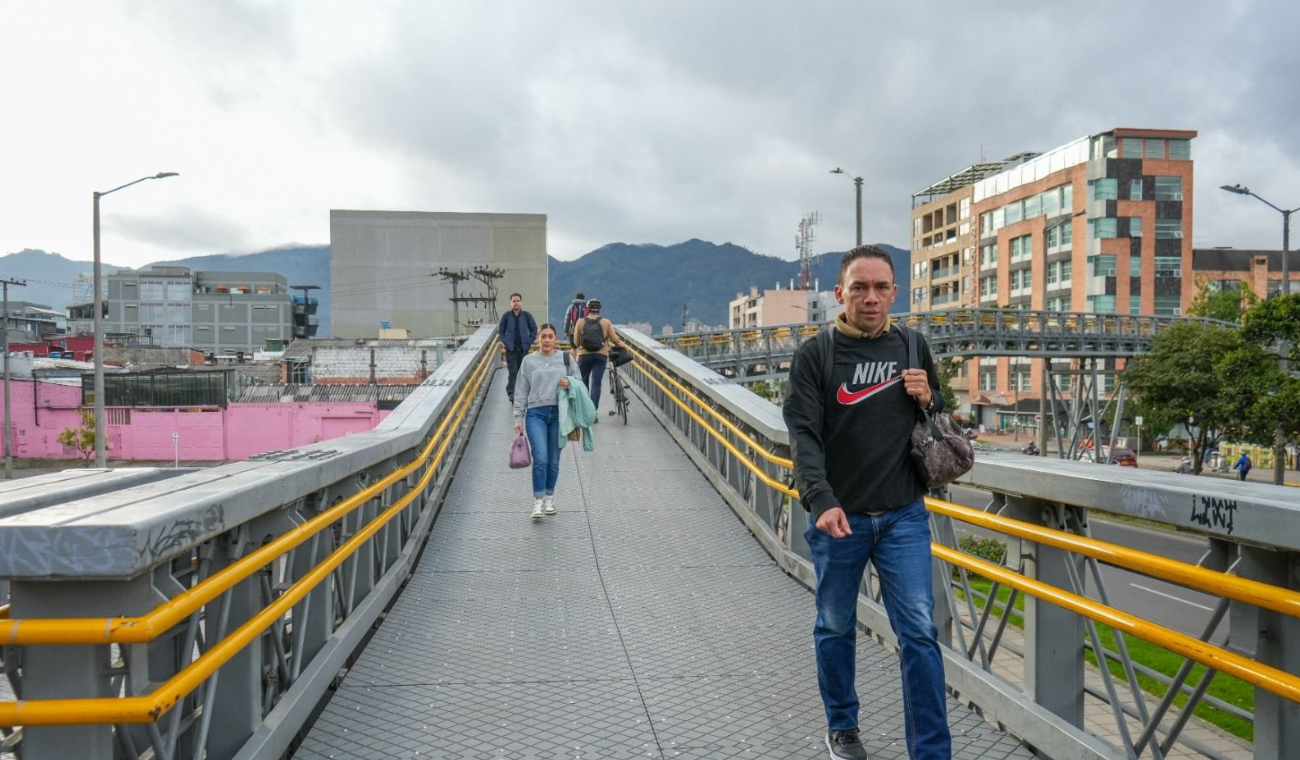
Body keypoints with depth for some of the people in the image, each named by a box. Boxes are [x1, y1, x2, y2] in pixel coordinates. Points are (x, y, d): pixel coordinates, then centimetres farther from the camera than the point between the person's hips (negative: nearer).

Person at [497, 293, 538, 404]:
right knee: (513, 372, -10)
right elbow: (500, 331, 8)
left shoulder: (527, 315, 1)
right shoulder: (506, 316, 1)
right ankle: (511, 392, -16)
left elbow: (534, 329, 7)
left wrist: (530, 342, -1)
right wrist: (505, 342, -2)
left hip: (524, 349, 1)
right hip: (511, 350, -1)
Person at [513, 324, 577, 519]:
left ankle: (549, 498, 24)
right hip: (535, 414, -1)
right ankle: (538, 501, -6)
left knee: (553, 461, 8)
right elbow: (521, 391, 9)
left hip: (559, 413, 1)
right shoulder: (528, 361, 7)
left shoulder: (566, 358, 7)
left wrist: (569, 384, -9)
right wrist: (518, 418, 4)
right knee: (540, 458, -14)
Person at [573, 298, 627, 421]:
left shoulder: (580, 322, -1)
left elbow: (576, 342, 1)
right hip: (601, 355, 0)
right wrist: (624, 346, 16)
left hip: (585, 355, 0)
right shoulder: (606, 322, -1)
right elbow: (615, 339, -2)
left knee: (583, 382, 17)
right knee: (596, 383, -1)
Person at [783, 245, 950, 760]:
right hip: (838, 518, -1)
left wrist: (926, 399, -7)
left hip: (903, 516, 2)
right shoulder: (816, 355, -6)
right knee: (836, 628, 14)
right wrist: (821, 500, -29)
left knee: (919, 632, -3)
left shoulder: (912, 350, 5)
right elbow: (804, 434, -15)